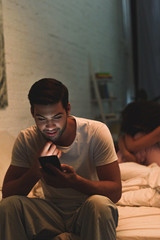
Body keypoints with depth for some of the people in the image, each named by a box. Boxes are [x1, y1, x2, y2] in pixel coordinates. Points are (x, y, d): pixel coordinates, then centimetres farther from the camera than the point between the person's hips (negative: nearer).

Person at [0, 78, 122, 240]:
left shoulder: (96, 132, -13)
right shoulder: (26, 140, -6)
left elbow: (115, 191, -17)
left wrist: (74, 181, -35)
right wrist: (35, 171, -28)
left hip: (89, 214, -2)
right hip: (52, 213, 2)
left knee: (98, 203, -36)